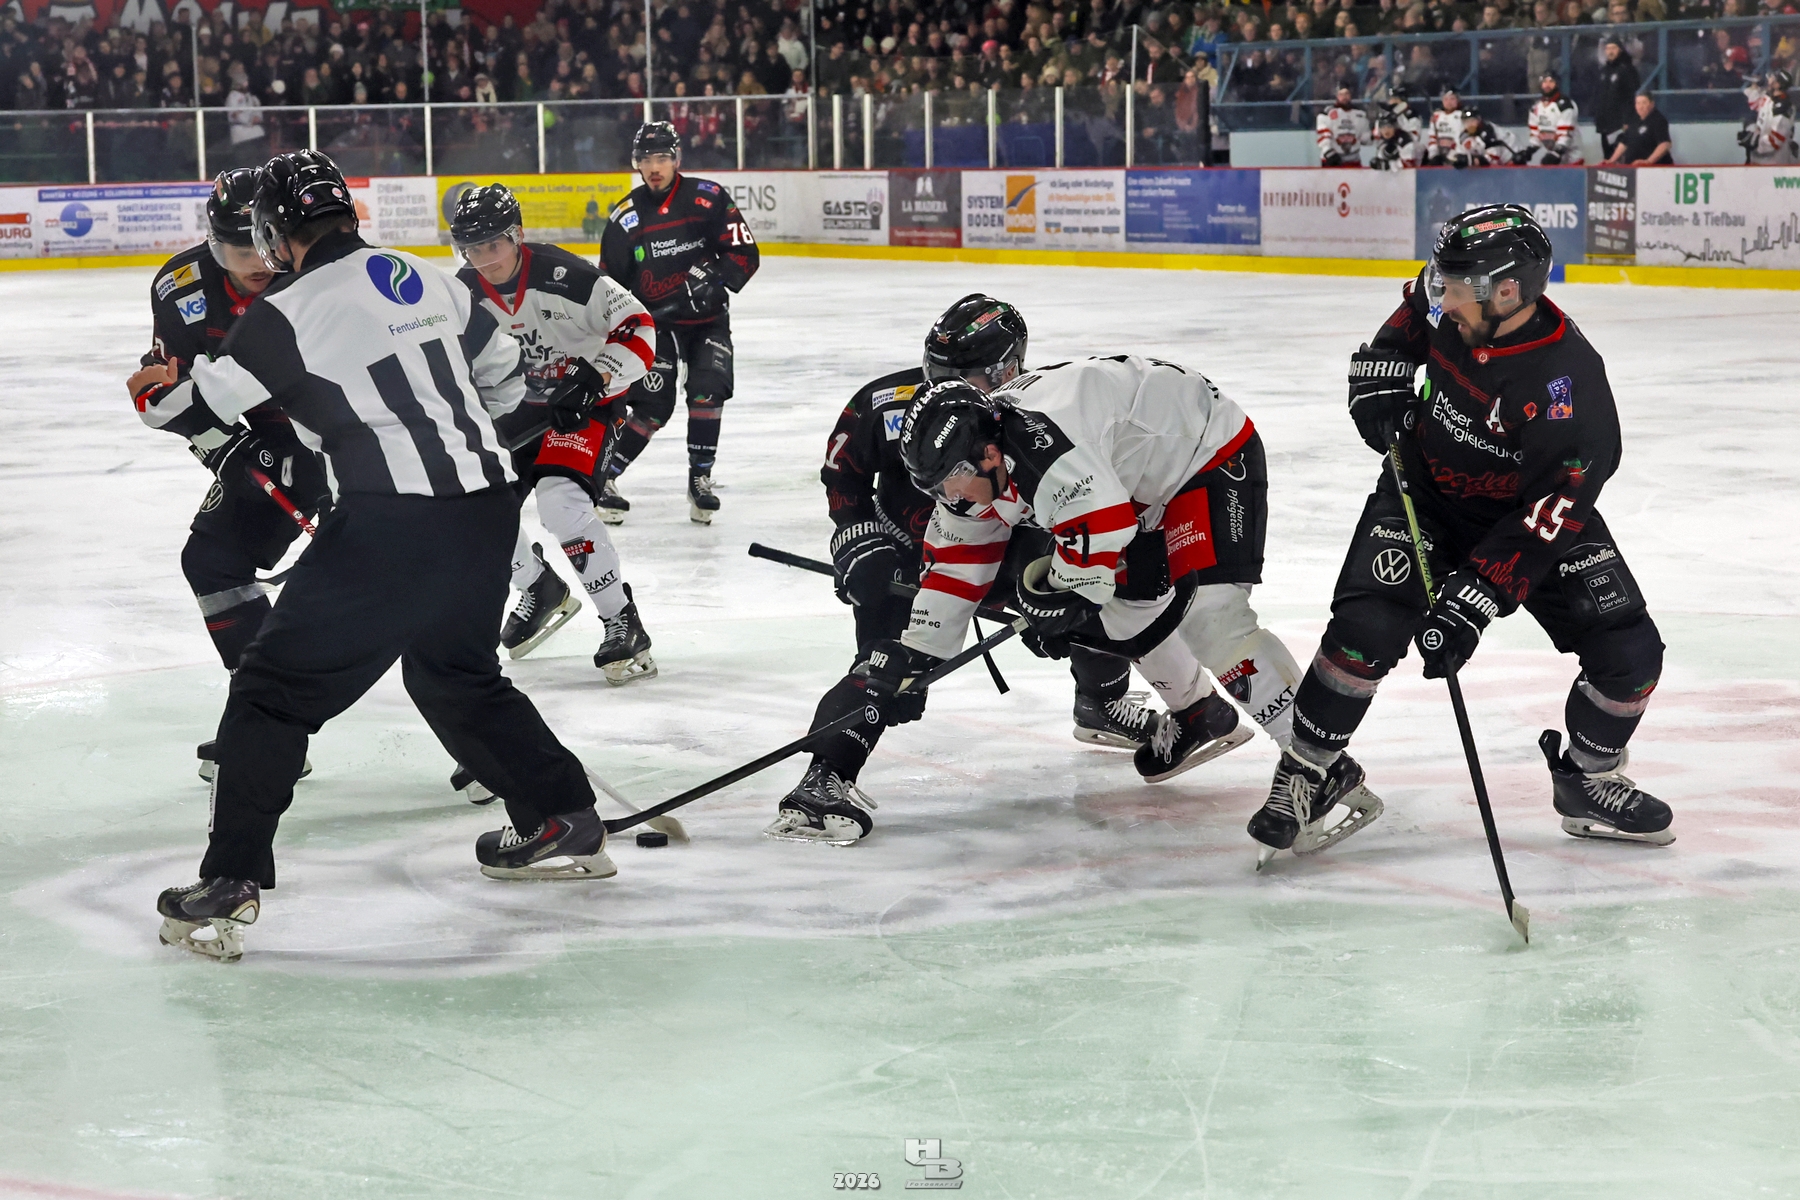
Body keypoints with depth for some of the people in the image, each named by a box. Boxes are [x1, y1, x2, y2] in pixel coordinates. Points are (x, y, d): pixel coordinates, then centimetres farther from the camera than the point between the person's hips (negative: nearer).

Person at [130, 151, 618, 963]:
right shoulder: (428, 280, 13)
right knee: (456, 674, 29)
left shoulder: (288, 314, -6)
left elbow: (197, 406, 0)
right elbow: (504, 375, 21)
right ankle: (564, 823, 32)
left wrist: (155, 390, 23)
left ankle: (228, 889, -2)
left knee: (277, 689, 2)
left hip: (391, 526, -7)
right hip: (486, 508, 7)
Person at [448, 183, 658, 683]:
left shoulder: (563, 276, -25)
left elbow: (637, 328, -23)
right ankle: (542, 591, 27)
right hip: (513, 410, 7)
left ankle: (623, 624, -21)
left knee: (561, 501, -27)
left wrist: (597, 376, -34)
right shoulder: (463, 297, -8)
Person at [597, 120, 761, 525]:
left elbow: (744, 254, -8)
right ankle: (603, 478, 1)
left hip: (708, 319, 0)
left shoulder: (708, 199, -6)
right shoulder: (625, 218, -2)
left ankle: (700, 479, 0)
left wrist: (713, 277, -23)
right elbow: (610, 283, 5)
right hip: (655, 321, 0)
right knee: (654, 407, -9)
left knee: (707, 392, -15)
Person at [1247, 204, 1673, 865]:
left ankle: (1589, 782, 18)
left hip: (1533, 512, -2)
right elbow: (1414, 313, 10)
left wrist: (1475, 599, -37)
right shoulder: (1455, 304, -18)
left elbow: (1548, 516, -33)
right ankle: (1308, 769, 2)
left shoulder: (1568, 383, -33)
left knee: (1630, 653, -9)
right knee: (1364, 631, -19)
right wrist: (1382, 370, -5)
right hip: (1426, 496, 2)